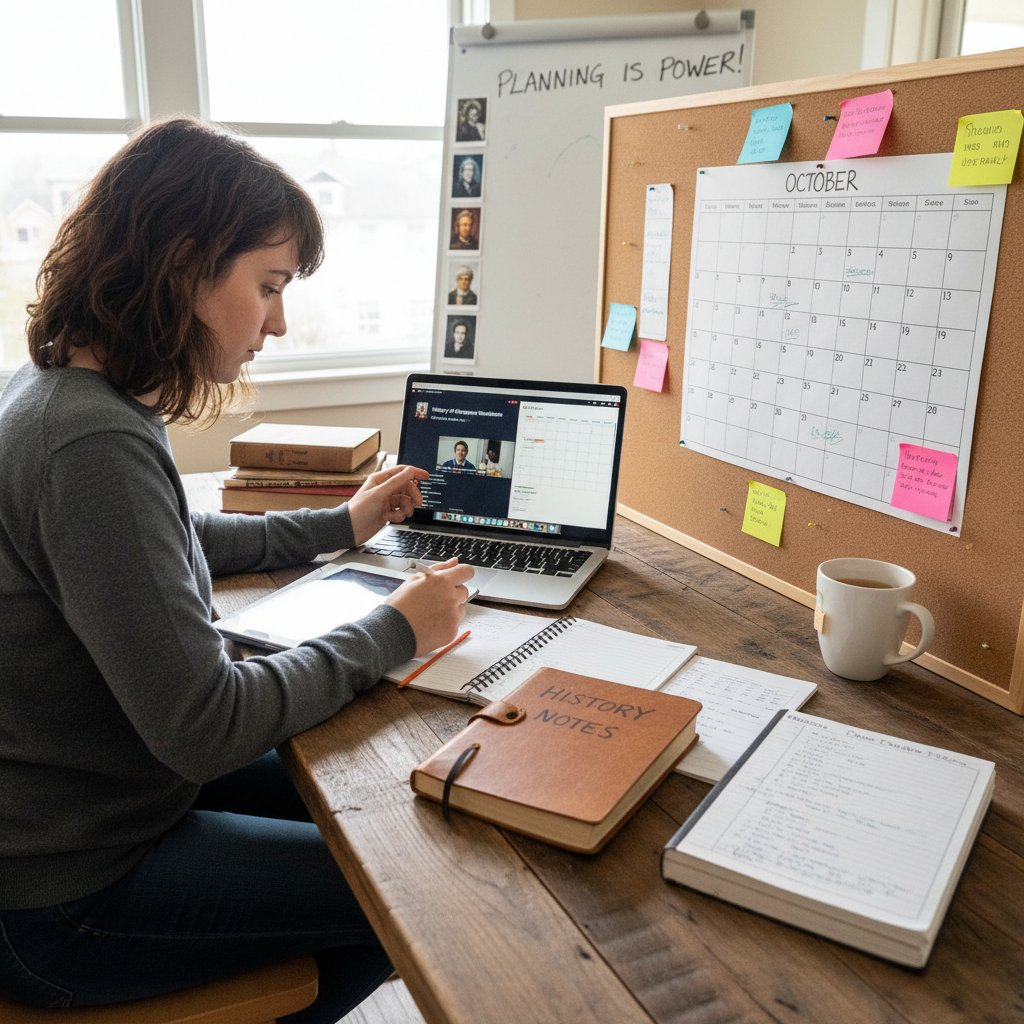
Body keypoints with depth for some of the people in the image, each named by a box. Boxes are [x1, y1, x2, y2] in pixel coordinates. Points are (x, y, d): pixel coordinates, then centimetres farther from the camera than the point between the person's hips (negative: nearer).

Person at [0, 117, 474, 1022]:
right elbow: (202, 726, -29)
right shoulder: (95, 445, -31)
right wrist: (392, 632, -18)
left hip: (88, 794, 9)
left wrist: (342, 525, 18)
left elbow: (166, 546, 18)